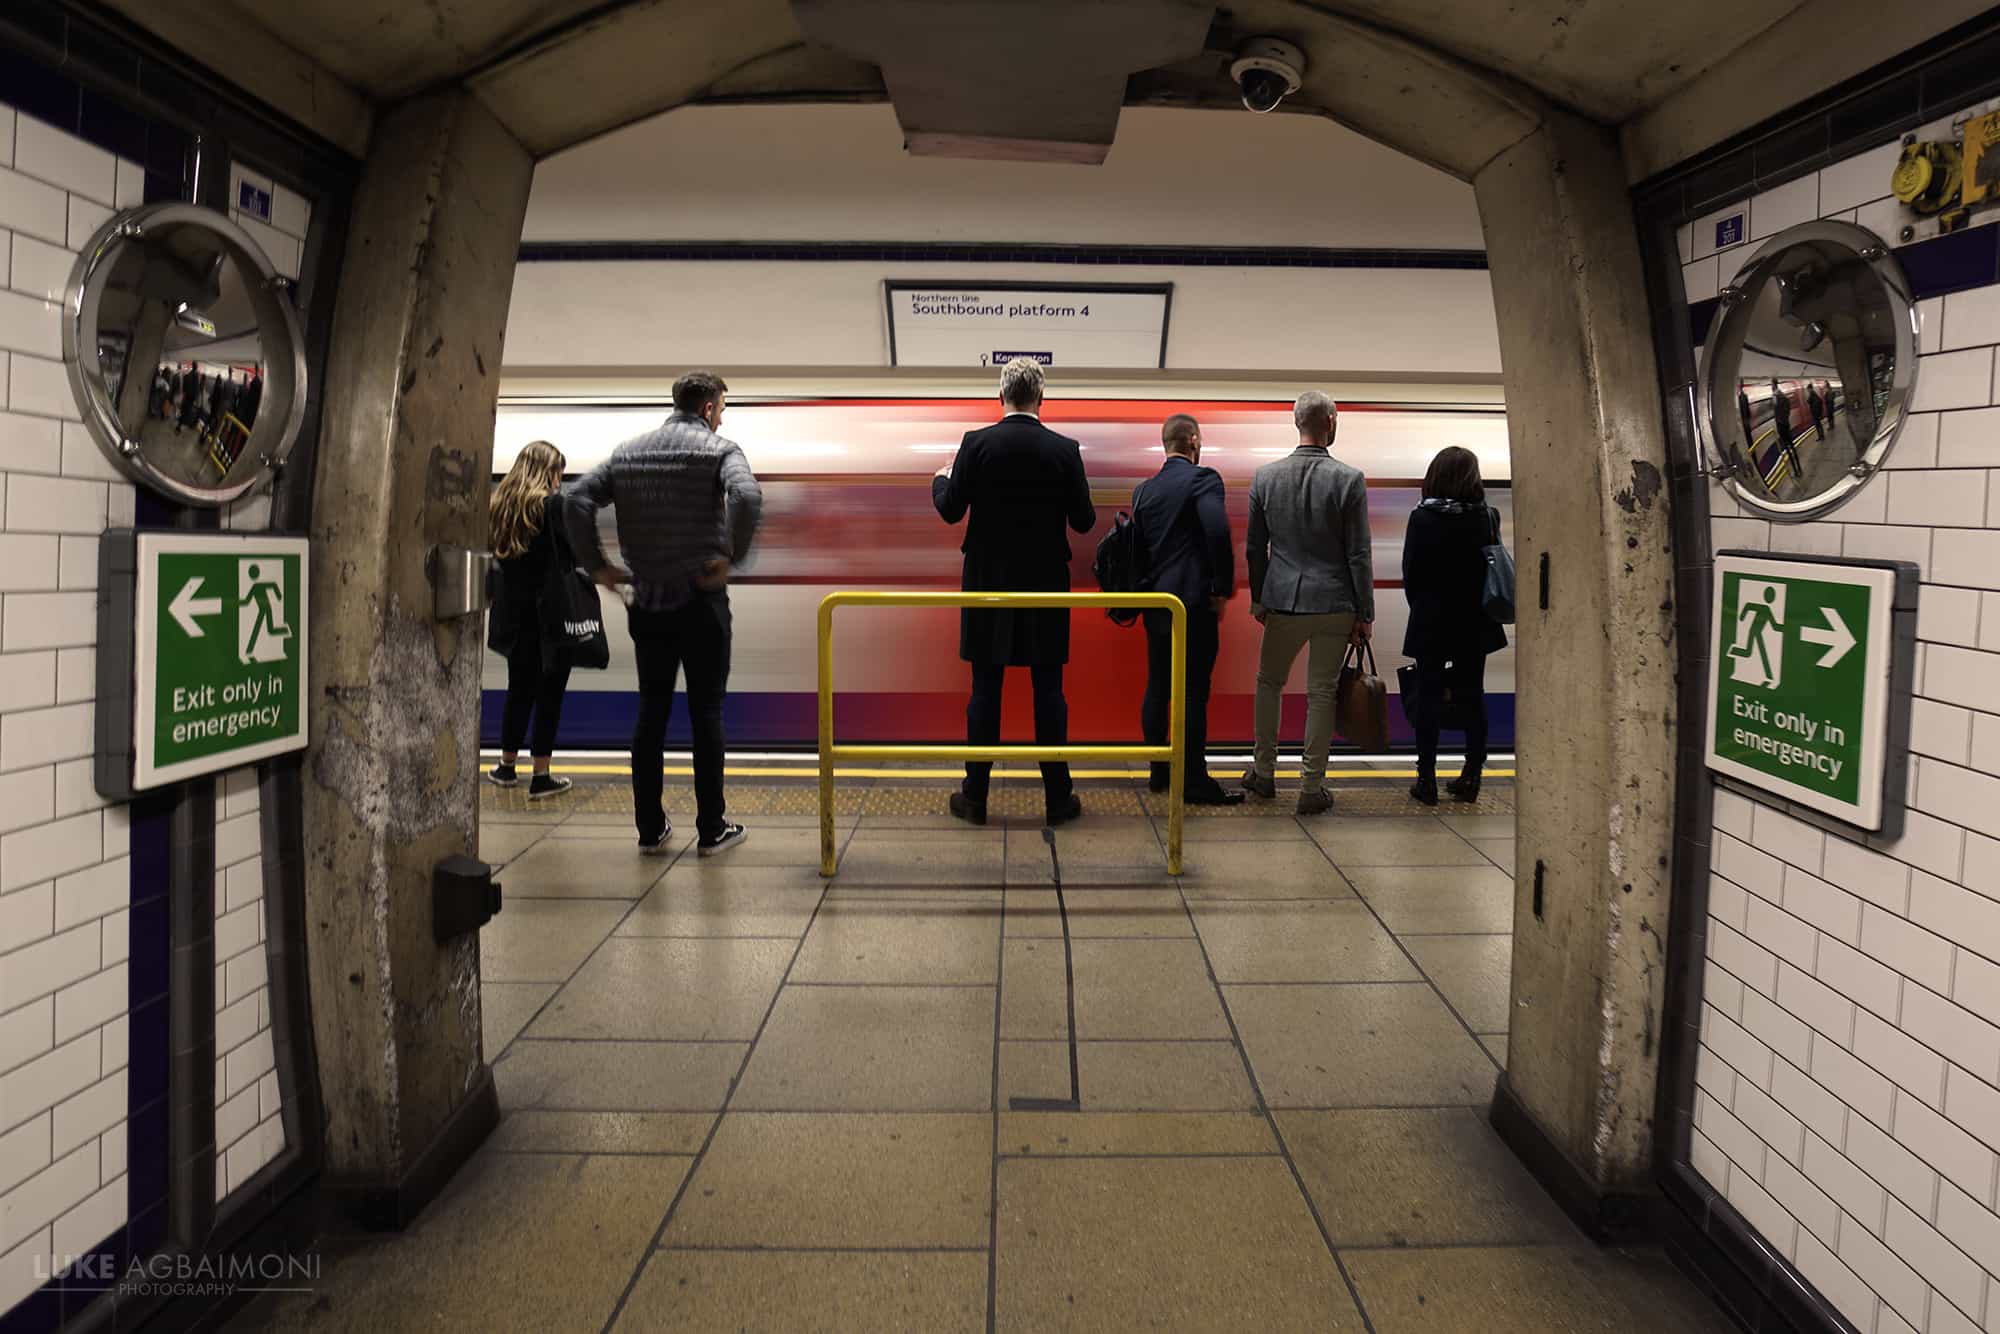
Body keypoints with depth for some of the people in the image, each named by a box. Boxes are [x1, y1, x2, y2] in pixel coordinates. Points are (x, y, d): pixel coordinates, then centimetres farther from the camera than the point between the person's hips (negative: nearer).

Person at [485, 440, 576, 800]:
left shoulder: (498, 504, 6)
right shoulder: (556, 503, -12)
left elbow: (497, 554, 12)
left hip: (515, 614, 6)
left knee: (519, 689, 18)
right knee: (550, 693, 2)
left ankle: (507, 766, 27)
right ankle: (541, 777, 3)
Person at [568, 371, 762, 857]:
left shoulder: (628, 452, 10)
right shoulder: (718, 449, -4)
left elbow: (579, 501, 1)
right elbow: (747, 497, -25)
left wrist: (597, 566, 5)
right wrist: (730, 556, -15)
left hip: (647, 602, 4)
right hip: (701, 600, -4)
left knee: (651, 713, 12)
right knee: (706, 713, 3)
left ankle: (650, 828, 16)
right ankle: (711, 830, 8)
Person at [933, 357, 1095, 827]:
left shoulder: (976, 443, -7)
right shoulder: (1065, 449, -4)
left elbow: (950, 510, -3)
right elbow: (1083, 521, -1)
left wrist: (941, 479, 18)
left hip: (988, 583, 0)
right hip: (1047, 584, 0)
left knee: (985, 692, 6)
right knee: (1049, 692, 6)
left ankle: (975, 797, 12)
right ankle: (1058, 798, 12)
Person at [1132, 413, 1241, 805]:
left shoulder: (1144, 489, 11)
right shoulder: (1203, 478, -9)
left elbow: (1137, 542, 13)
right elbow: (1218, 532, -22)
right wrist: (1223, 588, -13)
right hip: (1194, 600, -7)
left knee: (1157, 687, 13)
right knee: (1193, 692, -4)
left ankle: (1159, 771, 20)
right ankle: (1195, 782, 0)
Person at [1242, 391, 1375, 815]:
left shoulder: (1266, 476, -1)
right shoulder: (1350, 479, -9)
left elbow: (1255, 546, 6)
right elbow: (1359, 554, -7)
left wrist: (1258, 599, 16)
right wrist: (1365, 614, -1)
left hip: (1282, 600, 2)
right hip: (1334, 603, -2)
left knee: (1269, 682, 19)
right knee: (1321, 693, 4)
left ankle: (1264, 773, 26)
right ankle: (1312, 788, 10)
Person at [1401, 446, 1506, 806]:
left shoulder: (1422, 517, -11)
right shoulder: (1487, 516, -4)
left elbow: (1410, 573, -7)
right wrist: (1478, 603, 14)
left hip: (1431, 623, -2)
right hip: (1475, 623, 3)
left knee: (1428, 696, 4)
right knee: (1472, 695, 11)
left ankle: (1427, 778, 5)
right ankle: (1471, 776, 16)